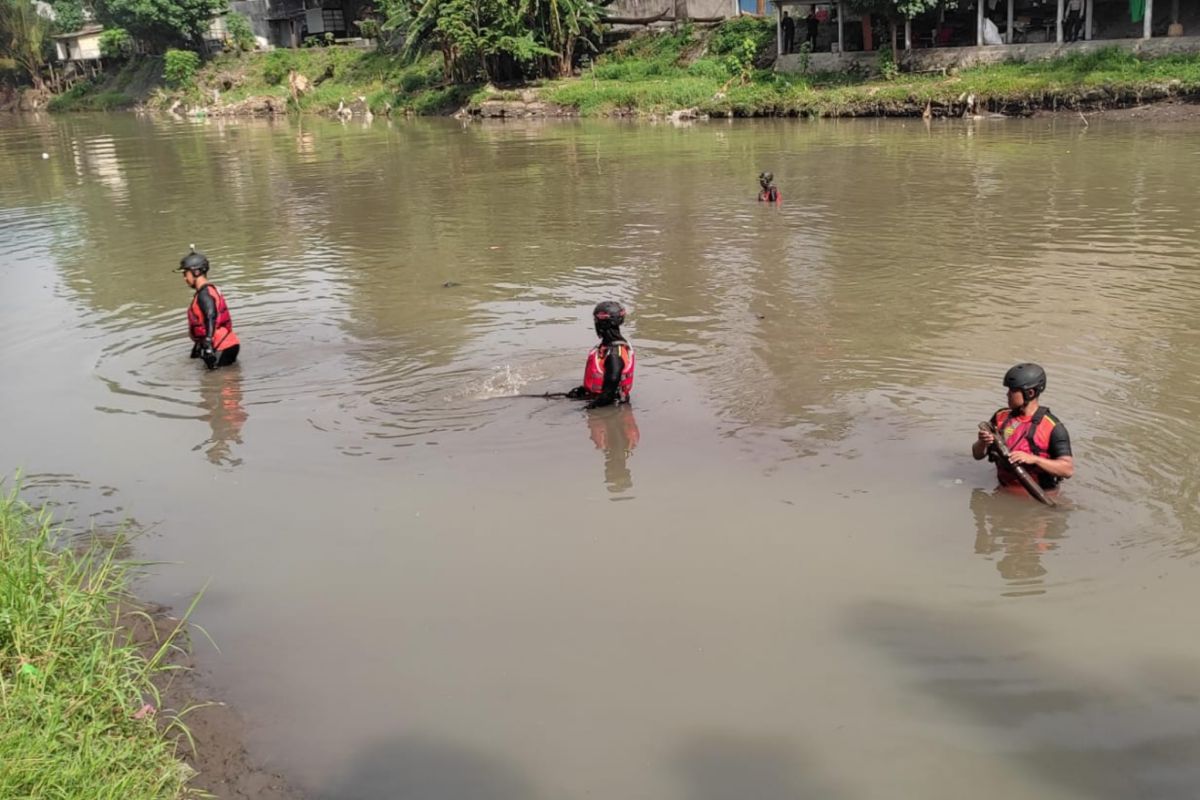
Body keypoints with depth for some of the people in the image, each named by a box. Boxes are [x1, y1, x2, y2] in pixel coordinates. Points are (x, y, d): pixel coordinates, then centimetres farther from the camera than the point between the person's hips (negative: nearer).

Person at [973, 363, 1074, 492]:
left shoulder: (1053, 428, -11)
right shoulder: (1001, 417, 5)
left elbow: (1068, 470, -17)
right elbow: (977, 455, 10)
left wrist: (1033, 459, -28)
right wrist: (982, 443, -13)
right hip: (1005, 491, 4)